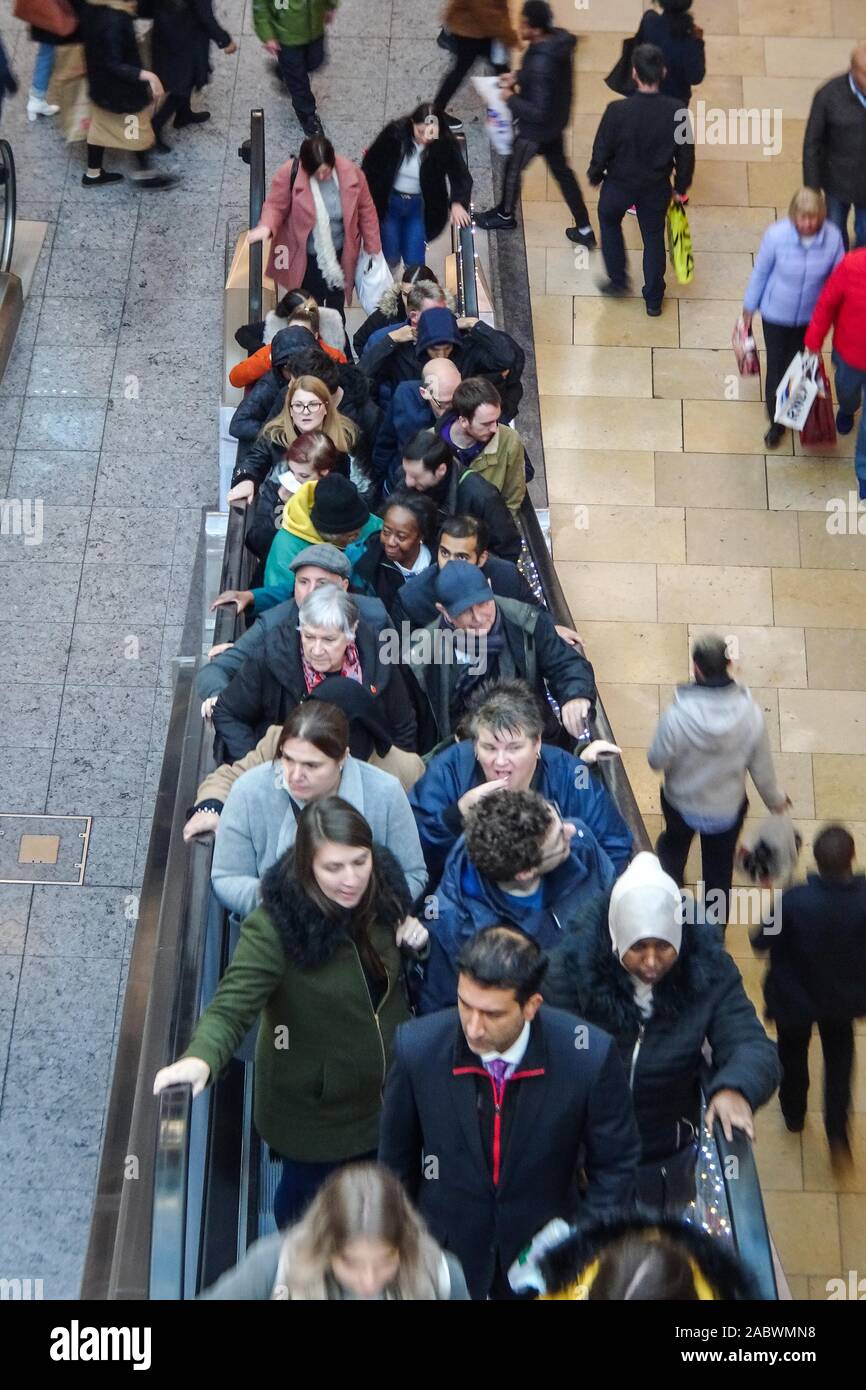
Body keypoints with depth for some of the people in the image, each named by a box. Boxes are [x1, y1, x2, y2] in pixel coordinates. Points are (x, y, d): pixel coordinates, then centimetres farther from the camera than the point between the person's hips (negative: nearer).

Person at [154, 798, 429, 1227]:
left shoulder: (383, 893, -13)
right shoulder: (275, 925, -30)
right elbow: (233, 1005, -36)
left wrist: (417, 942, -16)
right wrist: (201, 1057, -56)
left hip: (386, 1094, 5)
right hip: (315, 1108, -4)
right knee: (306, 1198, 21)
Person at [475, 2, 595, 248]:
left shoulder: (542, 64, -38)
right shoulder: (558, 39, -11)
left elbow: (539, 111, -32)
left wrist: (511, 98, -20)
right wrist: (518, 76, 2)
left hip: (537, 128, -8)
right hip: (555, 121, 8)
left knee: (513, 169, 18)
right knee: (562, 171, 22)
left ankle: (505, 216, 45)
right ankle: (584, 229, 29)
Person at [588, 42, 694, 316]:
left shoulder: (617, 111, -28)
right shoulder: (677, 111, -21)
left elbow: (602, 150, -15)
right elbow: (686, 154, -9)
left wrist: (595, 176, 6)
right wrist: (681, 188, 8)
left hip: (620, 183, -2)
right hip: (657, 188, 2)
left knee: (609, 221, 30)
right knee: (654, 237, 21)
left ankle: (618, 280, 36)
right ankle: (653, 300, 33)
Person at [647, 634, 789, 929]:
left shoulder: (677, 717, -33)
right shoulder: (751, 714, -26)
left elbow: (657, 762, -17)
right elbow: (762, 766, -11)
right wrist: (775, 799, 9)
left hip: (682, 804, -1)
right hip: (728, 809, 1)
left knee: (675, 842, 34)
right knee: (719, 871, 23)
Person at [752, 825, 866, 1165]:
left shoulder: (795, 900, -35)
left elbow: (762, 941, -19)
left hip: (796, 997, -1)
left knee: (794, 1055, 28)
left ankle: (794, 1114, 51)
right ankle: (837, 1134, 27)